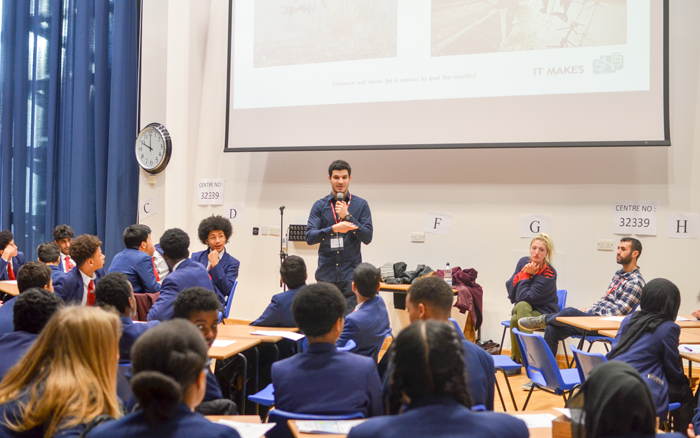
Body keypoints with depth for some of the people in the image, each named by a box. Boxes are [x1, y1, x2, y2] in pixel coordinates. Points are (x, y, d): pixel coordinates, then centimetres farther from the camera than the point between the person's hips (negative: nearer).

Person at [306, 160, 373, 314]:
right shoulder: (320, 205, 5)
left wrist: (347, 216, -13)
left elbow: (367, 237, -3)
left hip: (350, 274, -1)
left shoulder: (361, 205, 4)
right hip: (326, 274, 1)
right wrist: (334, 228, -23)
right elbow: (309, 237, -7)